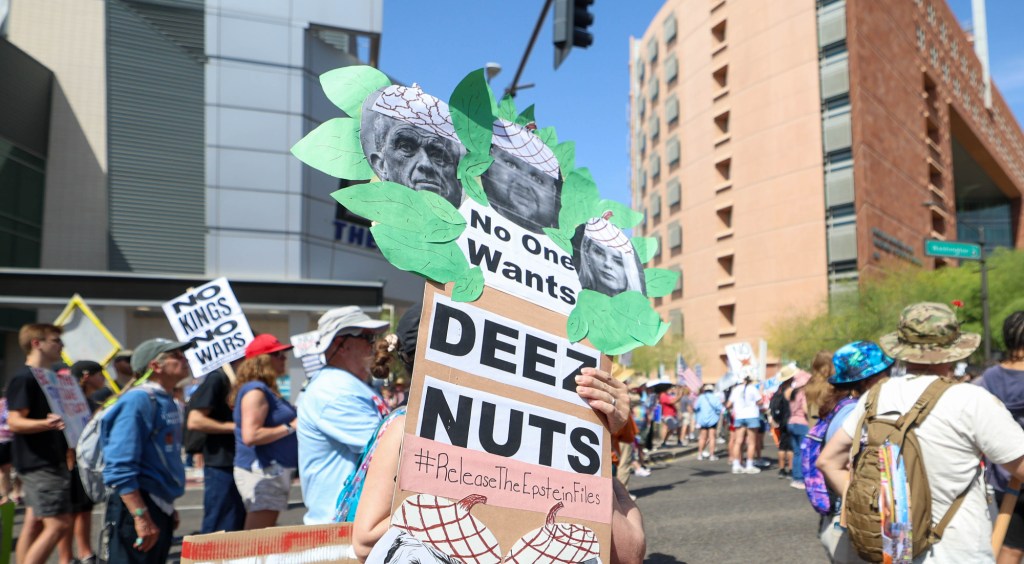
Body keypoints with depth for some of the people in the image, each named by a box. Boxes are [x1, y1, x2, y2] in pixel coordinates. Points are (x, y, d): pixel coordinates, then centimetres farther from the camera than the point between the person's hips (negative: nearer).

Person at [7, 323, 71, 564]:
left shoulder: (49, 378, 15)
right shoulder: (24, 378, -14)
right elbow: (15, 421, -22)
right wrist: (46, 424, -37)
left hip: (51, 461, 9)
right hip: (38, 463, -9)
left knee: (35, 524, 11)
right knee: (58, 524, -11)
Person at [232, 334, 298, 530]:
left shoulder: (267, 390, 17)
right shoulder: (255, 391, -15)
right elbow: (251, 435, -25)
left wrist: (297, 422, 16)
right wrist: (290, 427, -19)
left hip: (272, 471, 11)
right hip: (262, 471, -11)